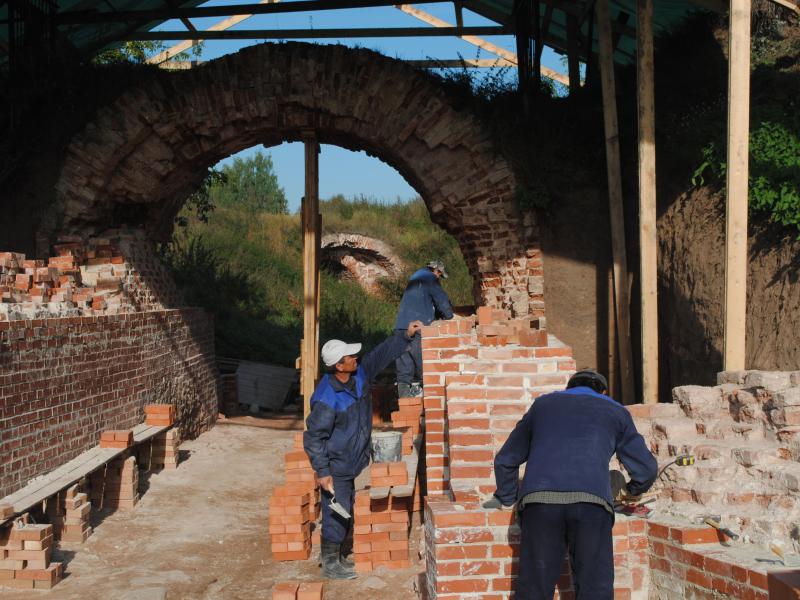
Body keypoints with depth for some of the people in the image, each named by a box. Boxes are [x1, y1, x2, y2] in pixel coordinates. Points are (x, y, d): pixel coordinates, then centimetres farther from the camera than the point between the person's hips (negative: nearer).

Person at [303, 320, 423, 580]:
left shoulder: (359, 374, -7)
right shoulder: (326, 399, -28)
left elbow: (382, 354, 7)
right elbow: (313, 437, -22)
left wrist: (406, 335, 0)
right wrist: (322, 472, -20)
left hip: (355, 463, 8)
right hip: (336, 468, -8)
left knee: (346, 512, 19)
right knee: (336, 516, 2)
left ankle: (338, 556, 35)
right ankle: (330, 565, 18)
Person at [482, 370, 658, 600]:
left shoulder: (542, 404, 32)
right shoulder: (615, 411, 28)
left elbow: (505, 460, 36)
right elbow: (646, 469, 27)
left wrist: (505, 498, 51)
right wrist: (634, 490, 49)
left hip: (539, 502, 1)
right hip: (591, 503, -1)